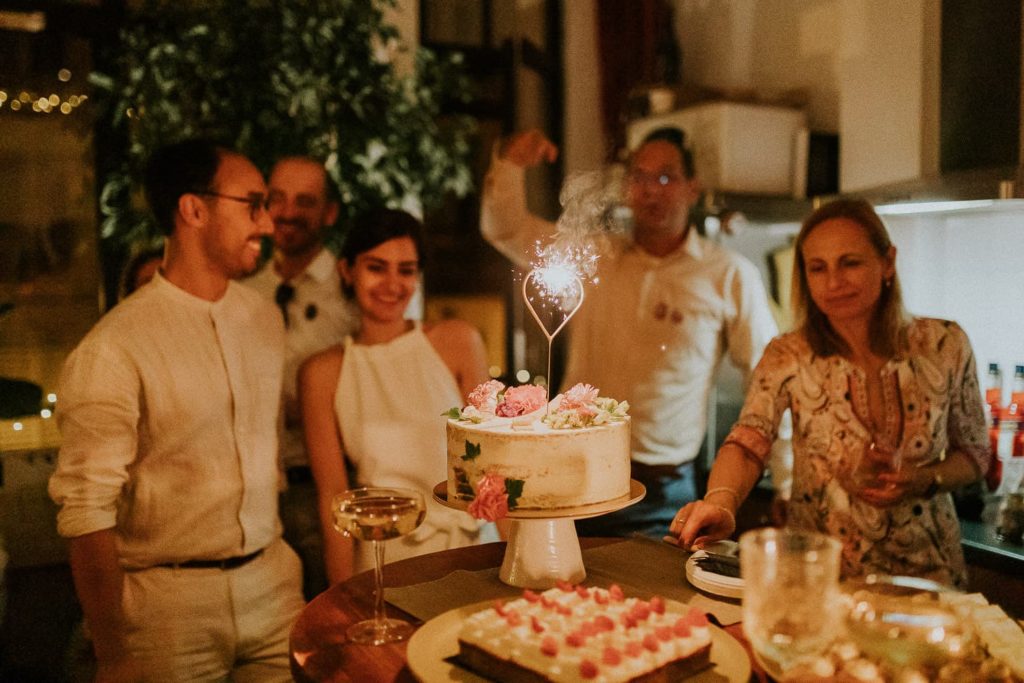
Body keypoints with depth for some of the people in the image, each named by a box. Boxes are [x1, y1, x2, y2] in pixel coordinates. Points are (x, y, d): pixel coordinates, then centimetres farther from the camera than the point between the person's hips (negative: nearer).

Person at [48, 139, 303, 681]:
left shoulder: (265, 318, 5)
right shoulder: (113, 349, -16)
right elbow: (87, 511, -16)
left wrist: (274, 559, 10)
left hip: (273, 581, 5)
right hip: (171, 600, -5)